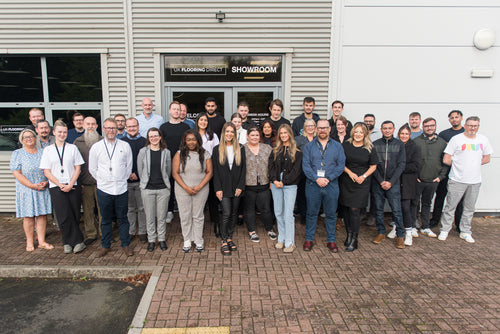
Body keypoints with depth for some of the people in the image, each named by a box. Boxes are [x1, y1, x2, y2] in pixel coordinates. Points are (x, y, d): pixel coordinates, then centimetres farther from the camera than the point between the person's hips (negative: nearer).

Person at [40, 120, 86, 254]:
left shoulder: (72, 148, 8)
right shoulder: (48, 150, 8)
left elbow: (78, 168, 5)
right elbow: (47, 172, 4)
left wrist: (70, 184, -7)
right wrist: (61, 185, -7)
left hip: (73, 186, 1)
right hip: (56, 188, 0)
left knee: (74, 216, -1)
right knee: (64, 216, -8)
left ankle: (68, 242, 15)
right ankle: (78, 241, 2)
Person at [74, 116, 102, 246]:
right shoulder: (78, 142, 7)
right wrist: (77, 181, 2)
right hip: (85, 183, 2)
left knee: (102, 208, 2)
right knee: (88, 209, 8)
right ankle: (91, 234, 20)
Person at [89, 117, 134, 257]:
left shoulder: (125, 146, 2)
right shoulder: (96, 147, 2)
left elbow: (129, 166, 9)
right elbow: (92, 168, 9)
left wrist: (122, 179, 9)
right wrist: (102, 180, 8)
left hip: (121, 189, 0)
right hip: (103, 189, 0)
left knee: (123, 218, 8)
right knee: (105, 219, 11)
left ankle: (126, 245, 20)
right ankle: (105, 246, 24)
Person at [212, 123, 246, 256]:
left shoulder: (240, 149, 6)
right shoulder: (217, 149, 2)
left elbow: (243, 168, 4)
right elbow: (215, 170, -1)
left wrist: (240, 186, -5)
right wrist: (218, 188, -7)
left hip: (236, 187, 2)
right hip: (224, 187, -2)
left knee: (234, 213, 9)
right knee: (226, 213, -9)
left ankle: (229, 238, 24)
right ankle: (224, 242, 2)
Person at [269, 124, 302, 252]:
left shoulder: (296, 151, -1)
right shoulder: (275, 150, 12)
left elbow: (297, 169, -7)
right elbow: (271, 166, 7)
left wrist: (284, 182, -11)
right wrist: (274, 180, -8)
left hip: (290, 185, -4)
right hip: (276, 184, 5)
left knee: (288, 214, -6)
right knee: (278, 213, 10)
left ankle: (290, 242, 4)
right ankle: (281, 239, 22)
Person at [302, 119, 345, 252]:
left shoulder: (337, 147, 8)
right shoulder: (308, 146, 6)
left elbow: (341, 165, -1)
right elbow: (305, 165, -3)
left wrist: (328, 178, -13)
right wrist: (316, 179, -15)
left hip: (331, 185, 1)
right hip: (313, 185, 0)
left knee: (331, 214, 9)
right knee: (311, 213, 7)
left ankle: (331, 240, 23)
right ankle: (309, 239, 20)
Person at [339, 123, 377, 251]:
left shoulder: (369, 149, 2)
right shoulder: (345, 145, 3)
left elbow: (373, 166, 7)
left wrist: (364, 176, -9)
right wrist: (350, 173, -10)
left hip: (361, 184, -2)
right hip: (345, 182, 2)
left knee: (355, 209, -7)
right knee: (346, 209, 6)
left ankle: (353, 240, 3)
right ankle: (349, 235, 23)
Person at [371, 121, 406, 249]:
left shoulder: (399, 144, 4)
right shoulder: (375, 144, 3)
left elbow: (401, 165, -1)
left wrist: (391, 182, -9)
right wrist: (381, 181, -8)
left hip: (393, 183, -1)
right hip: (377, 183, 1)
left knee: (396, 210, -2)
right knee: (378, 209, 7)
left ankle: (400, 236, 12)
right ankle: (381, 232, 22)